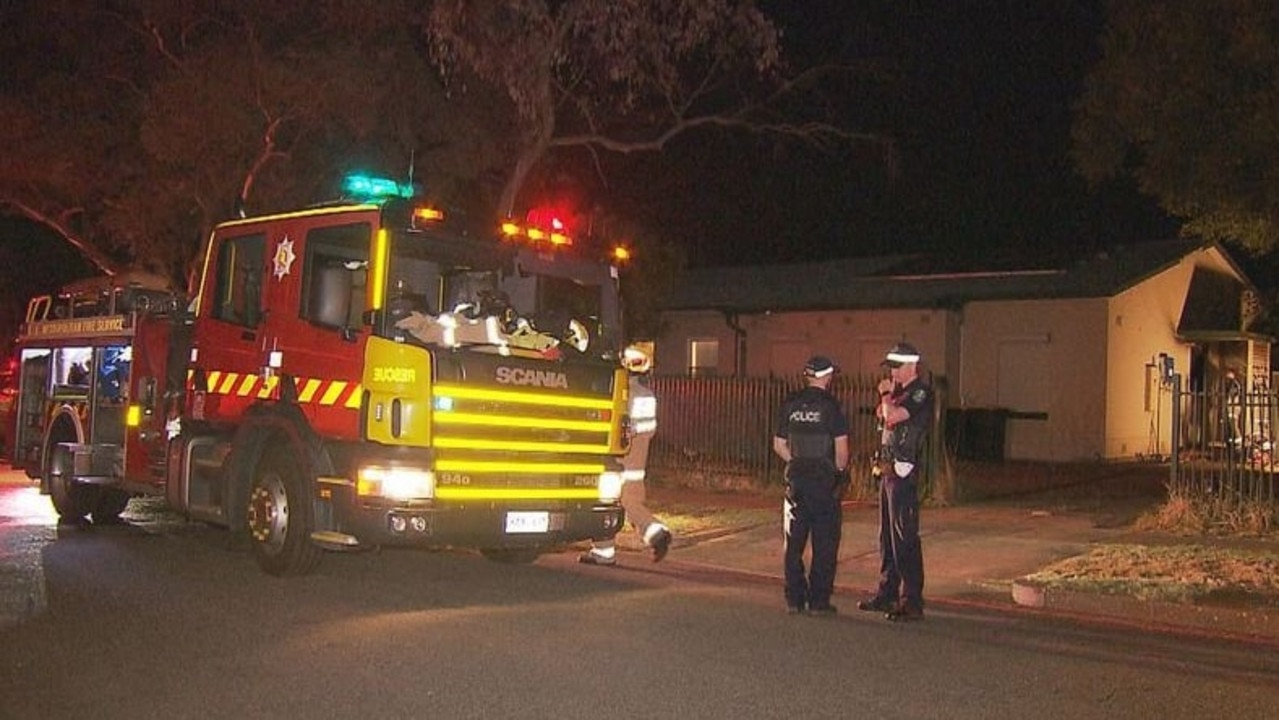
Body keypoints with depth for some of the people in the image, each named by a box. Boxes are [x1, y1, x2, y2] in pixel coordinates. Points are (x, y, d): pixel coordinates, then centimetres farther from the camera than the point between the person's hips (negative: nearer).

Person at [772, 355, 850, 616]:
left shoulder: (790, 404, 5)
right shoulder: (831, 406, -9)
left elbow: (779, 445, 8)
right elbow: (841, 446, -12)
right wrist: (840, 471, 4)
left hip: (796, 480, 4)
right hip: (825, 481, -4)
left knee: (793, 542, 10)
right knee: (824, 545, 4)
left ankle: (794, 599, 13)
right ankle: (818, 601, 5)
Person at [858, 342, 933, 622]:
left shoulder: (921, 392, -12)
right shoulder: (901, 391, 16)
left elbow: (893, 416, -22)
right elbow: (883, 415, 19)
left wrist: (886, 394, -5)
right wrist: (888, 394, 8)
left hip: (904, 472, -10)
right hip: (889, 470, 10)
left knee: (905, 538, -8)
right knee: (887, 536, 15)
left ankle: (912, 602, -4)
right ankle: (887, 593, 24)